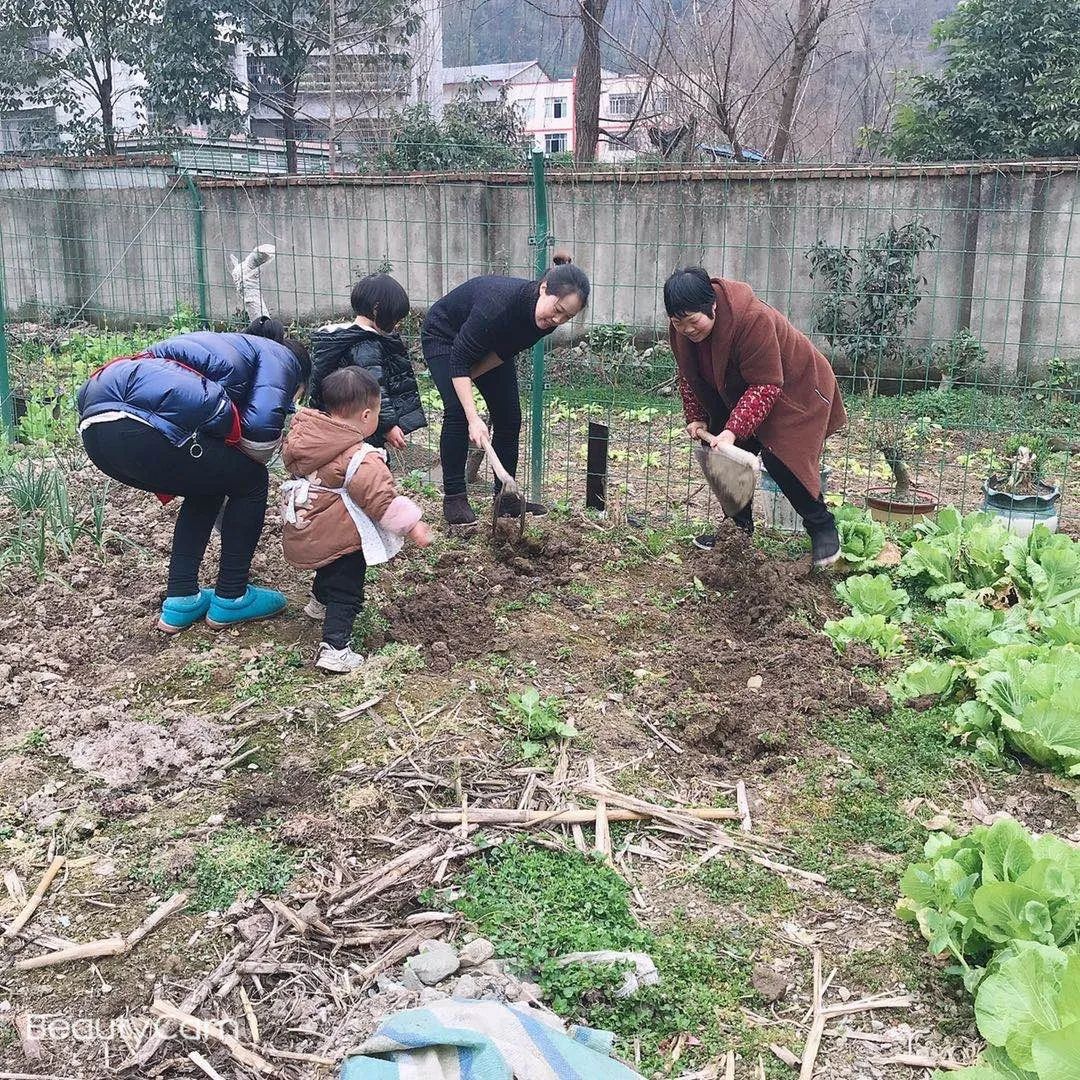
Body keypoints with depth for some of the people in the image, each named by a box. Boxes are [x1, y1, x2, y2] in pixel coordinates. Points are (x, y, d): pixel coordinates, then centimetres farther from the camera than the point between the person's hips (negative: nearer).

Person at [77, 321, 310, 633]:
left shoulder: (225, 346, 39)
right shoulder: (280, 357, 15)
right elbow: (261, 427, -3)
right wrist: (246, 465, 17)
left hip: (93, 423, 8)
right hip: (147, 428, -8)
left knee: (207, 487, 30)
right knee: (251, 483, 16)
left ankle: (180, 601, 28)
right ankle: (230, 599, 24)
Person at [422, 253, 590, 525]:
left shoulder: (547, 319, -23)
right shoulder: (500, 302, -42)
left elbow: (505, 353, -9)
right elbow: (459, 360, -37)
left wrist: (463, 378, -18)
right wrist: (473, 418, -42)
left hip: (489, 342, 6)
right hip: (444, 336, -6)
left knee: (509, 415, -2)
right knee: (457, 411, -18)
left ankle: (506, 497, 7)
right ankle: (453, 497, -7)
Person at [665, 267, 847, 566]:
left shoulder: (752, 318, -37)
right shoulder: (682, 327, -15)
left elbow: (765, 386, -36)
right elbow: (689, 375, 3)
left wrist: (733, 430, -41)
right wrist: (695, 417, -5)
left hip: (794, 388, -7)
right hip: (737, 394, 8)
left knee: (780, 459, -21)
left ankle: (822, 527, -3)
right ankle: (739, 527, 16)